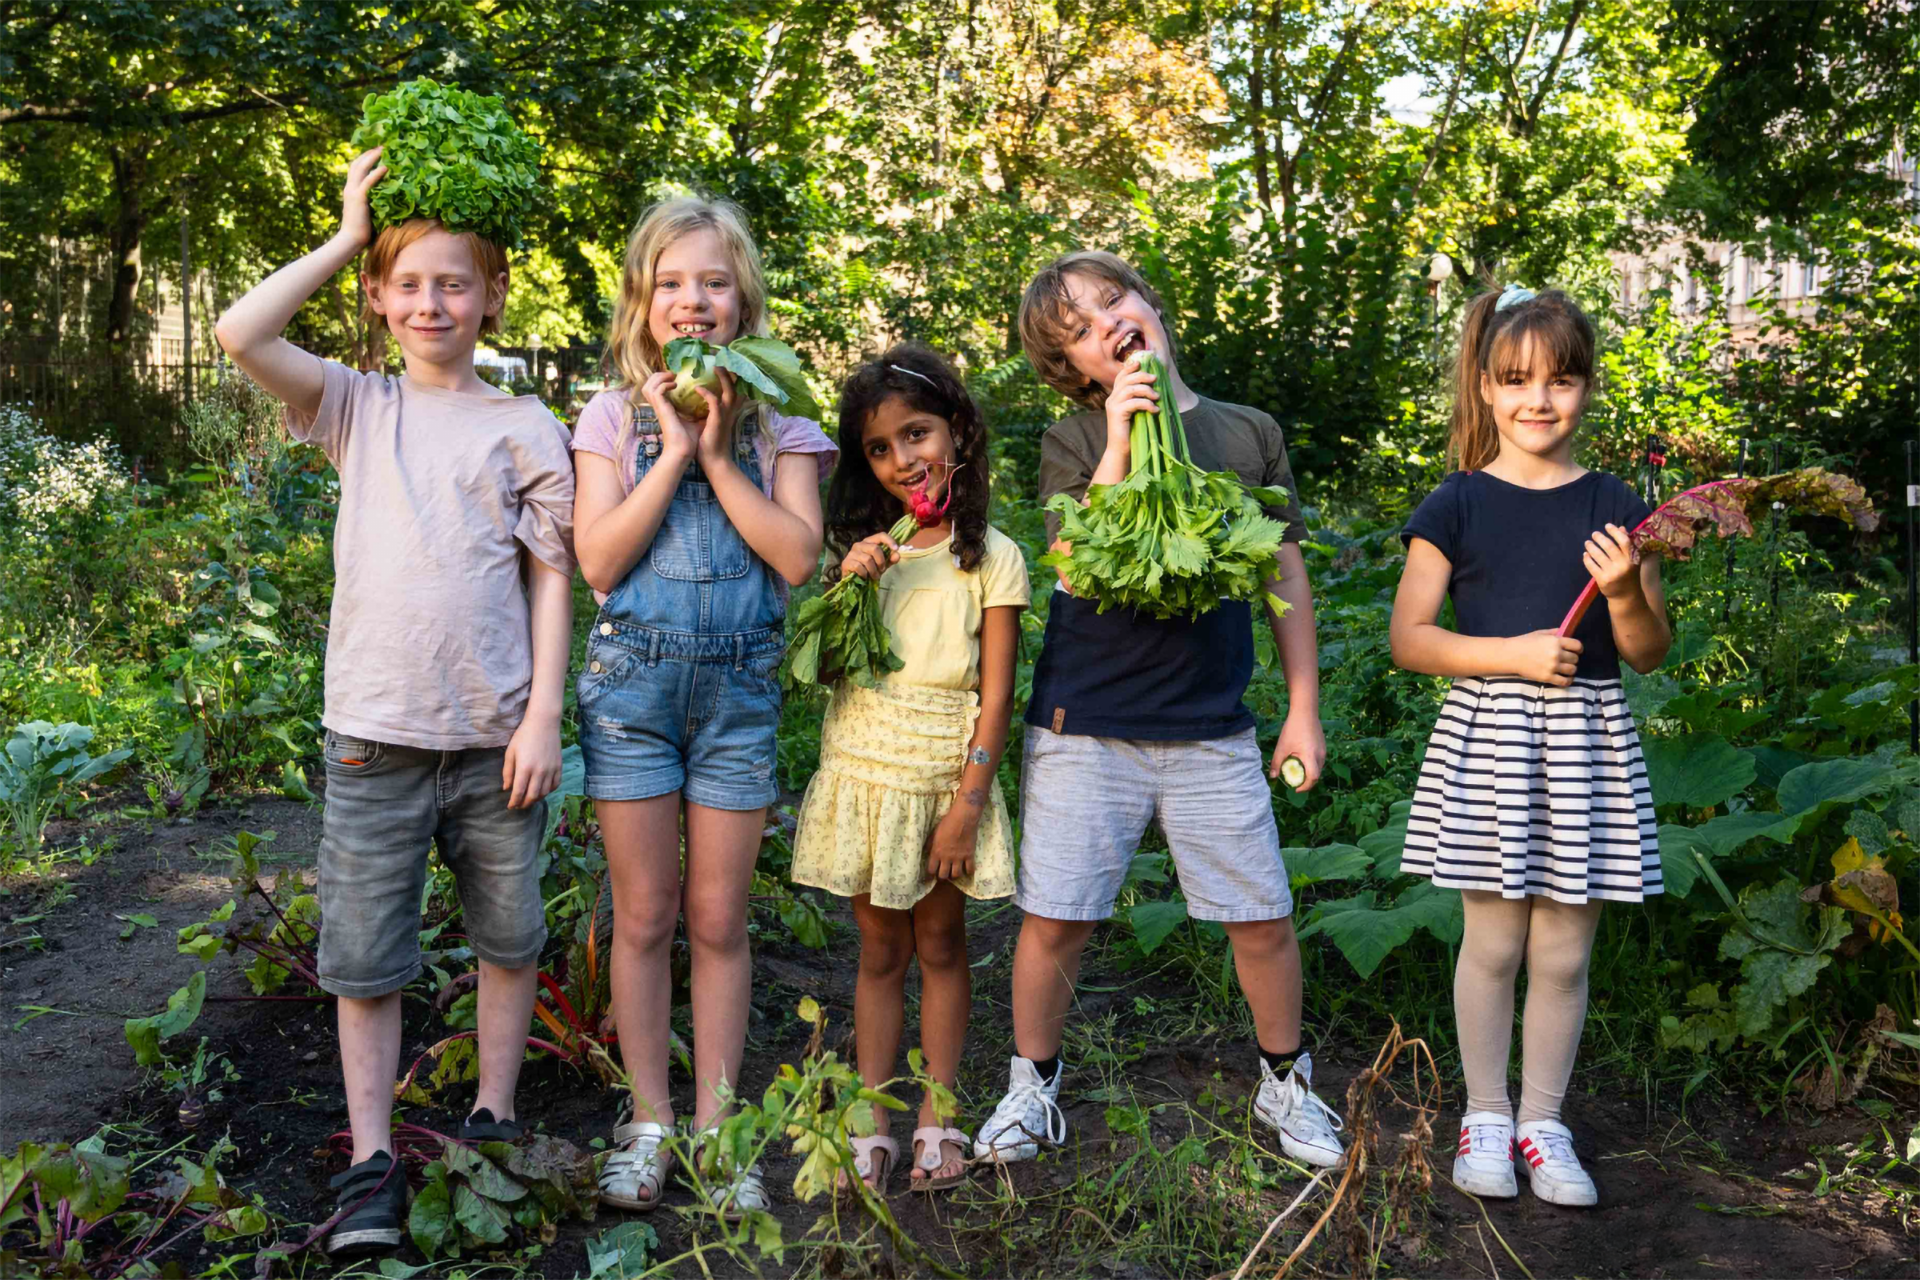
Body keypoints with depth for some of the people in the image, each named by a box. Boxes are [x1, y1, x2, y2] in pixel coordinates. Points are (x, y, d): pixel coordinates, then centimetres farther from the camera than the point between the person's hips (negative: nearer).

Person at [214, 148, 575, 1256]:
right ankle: (373, 1165, 15)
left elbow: (552, 578, 2)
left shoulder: (523, 427, 3)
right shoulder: (359, 408, 8)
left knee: (509, 935, 11)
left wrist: (544, 713, -5)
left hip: (495, 734, 0)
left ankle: (494, 1122, 29)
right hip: (374, 729, 1)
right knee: (364, 954, 4)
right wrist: (347, 238, -1)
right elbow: (241, 333, -7)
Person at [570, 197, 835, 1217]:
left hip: (739, 686, 0)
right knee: (643, 916, 6)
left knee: (719, 920, 7)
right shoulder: (615, 415, 3)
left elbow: (797, 557, -8)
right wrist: (674, 450, -12)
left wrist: (717, 454, -11)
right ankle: (649, 1122, 20)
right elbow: (597, 560, -8)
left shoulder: (776, 421, 5)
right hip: (632, 683, 0)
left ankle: (715, 1124, 20)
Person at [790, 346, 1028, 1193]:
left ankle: (937, 1117, 19)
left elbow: (994, 692, -7)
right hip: (865, 772, 3)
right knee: (879, 949, 9)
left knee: (940, 945, 8)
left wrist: (968, 801, -12)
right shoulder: (863, 545, 6)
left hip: (943, 779, -3)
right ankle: (872, 1122, 16)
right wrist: (850, 585, -12)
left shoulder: (991, 557, -5)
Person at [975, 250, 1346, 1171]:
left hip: (1213, 729, 2)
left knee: (1262, 919, 6)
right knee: (1055, 919, 3)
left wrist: (1303, 708, 9)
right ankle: (1031, 1086, 26)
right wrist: (1120, 445, -19)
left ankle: (1285, 1081, 30)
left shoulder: (1250, 433, 7)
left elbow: (1286, 578, 11)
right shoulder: (1074, 442, 1)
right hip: (1086, 722, -1)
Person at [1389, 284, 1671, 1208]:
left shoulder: (1614, 508, 6)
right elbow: (1408, 638, -4)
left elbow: (1650, 653, 7)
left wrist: (1626, 591, -13)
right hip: (1489, 734, -2)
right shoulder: (1458, 506, -1)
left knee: (1564, 950, 7)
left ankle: (1543, 1120, 22)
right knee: (1493, 942, 4)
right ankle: (1485, 1117, 21)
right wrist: (1516, 652, -14)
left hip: (1589, 738, 2)